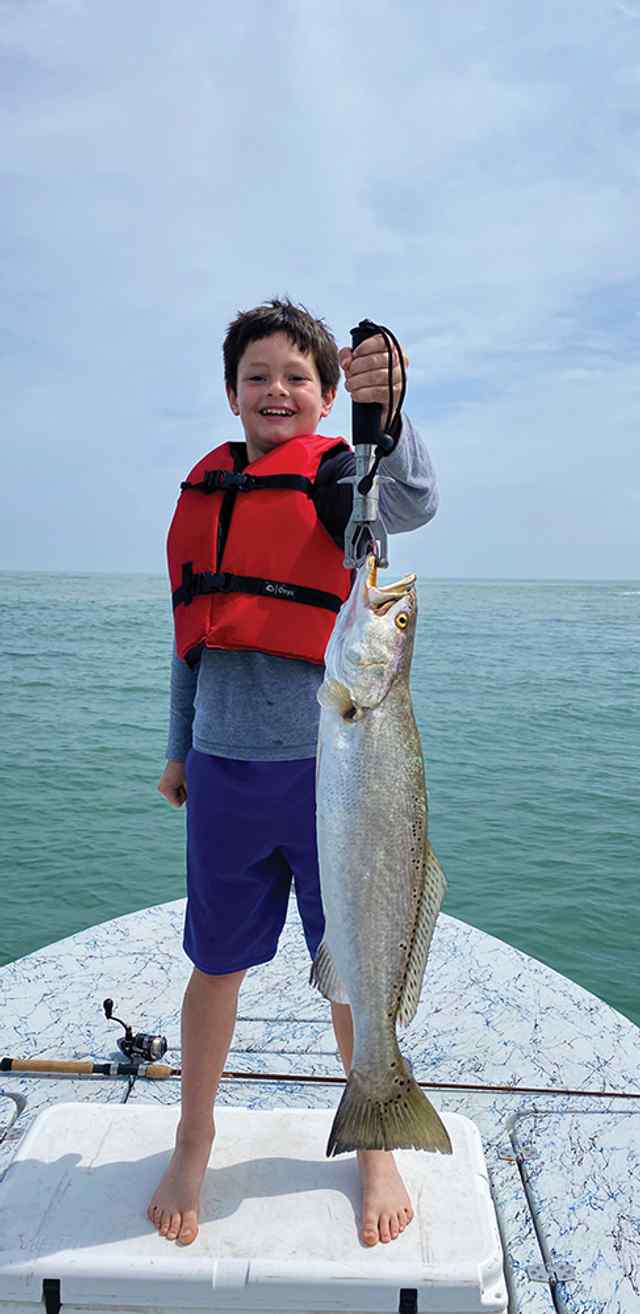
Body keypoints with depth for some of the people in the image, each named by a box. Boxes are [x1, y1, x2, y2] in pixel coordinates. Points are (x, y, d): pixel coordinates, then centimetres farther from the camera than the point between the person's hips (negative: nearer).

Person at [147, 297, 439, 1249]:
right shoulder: (206, 489, 11)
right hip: (226, 763, 4)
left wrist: (387, 407, -45)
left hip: (330, 762, -3)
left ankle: (376, 1151, 35)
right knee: (216, 964, 15)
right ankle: (193, 1146, 39)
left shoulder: (335, 471, -3)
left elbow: (412, 504, -27)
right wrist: (179, 748, 18)